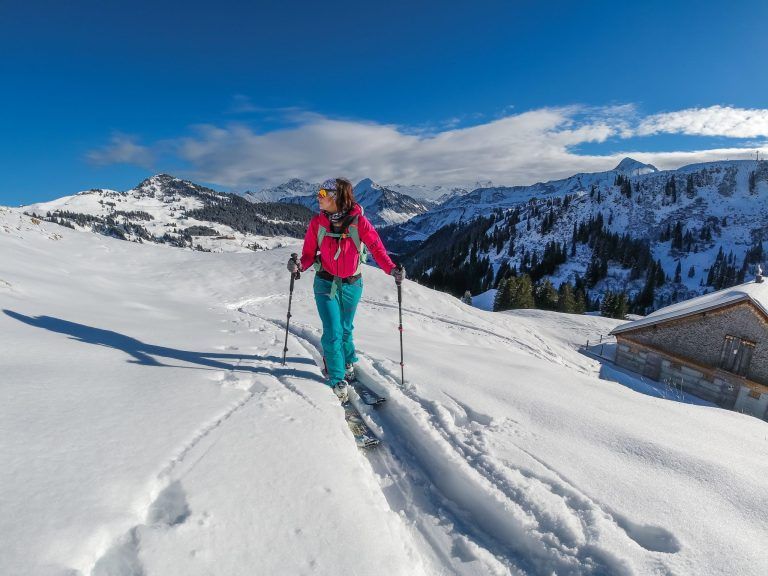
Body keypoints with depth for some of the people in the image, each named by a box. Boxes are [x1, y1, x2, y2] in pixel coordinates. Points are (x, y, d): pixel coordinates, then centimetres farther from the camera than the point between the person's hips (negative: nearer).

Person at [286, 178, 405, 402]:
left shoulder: (359, 221, -13)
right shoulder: (317, 222, -7)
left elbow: (376, 247, -15)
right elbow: (309, 253, -3)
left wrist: (391, 268, -30)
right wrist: (300, 265, -24)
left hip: (352, 285, 0)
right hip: (325, 284, 0)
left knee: (345, 329, 16)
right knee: (333, 332, -5)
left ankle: (348, 361, 47)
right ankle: (337, 379, 12)